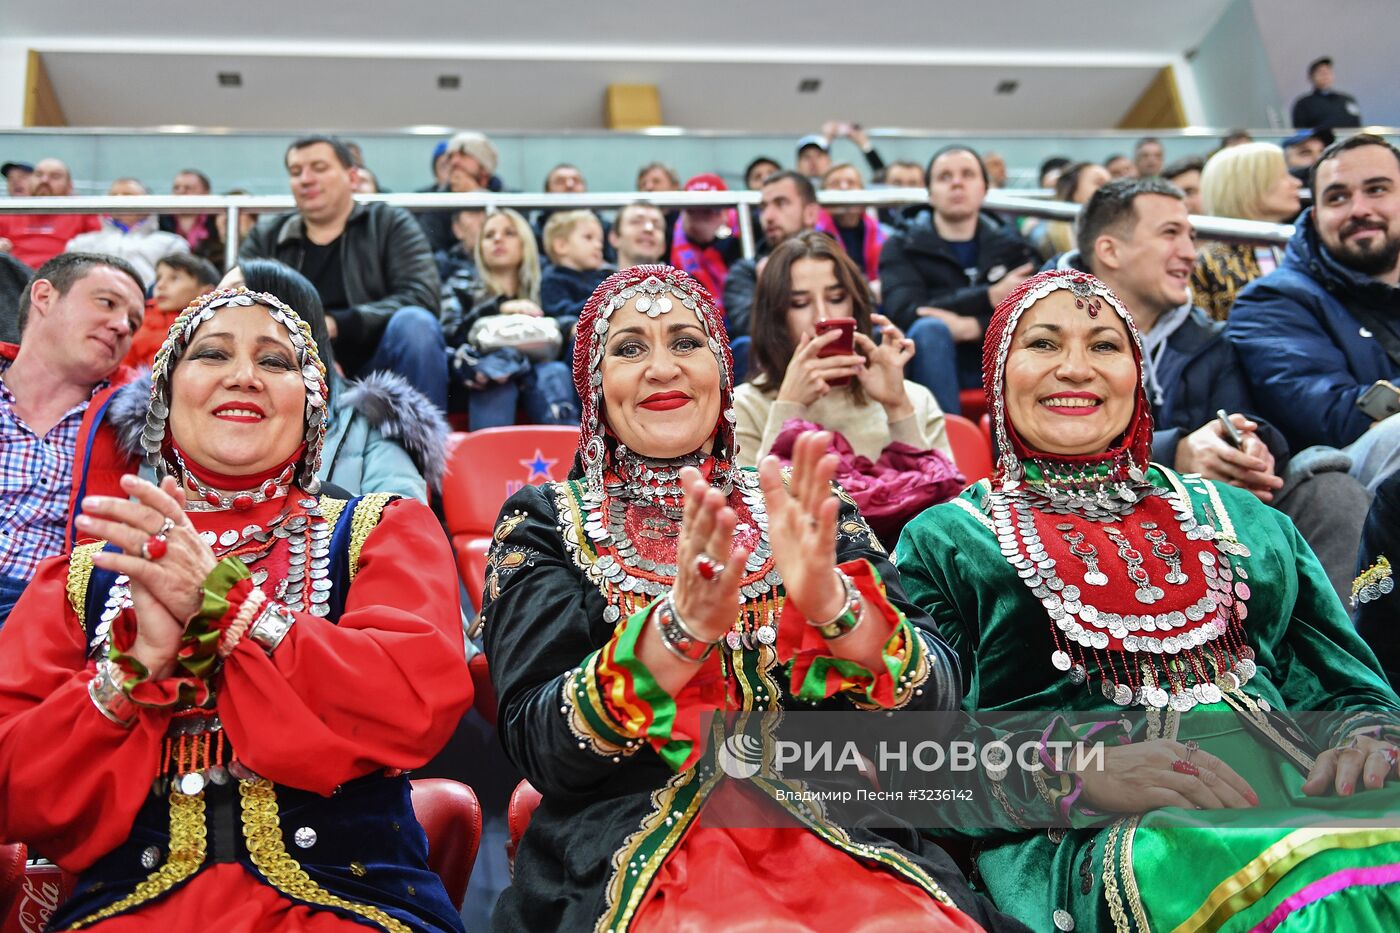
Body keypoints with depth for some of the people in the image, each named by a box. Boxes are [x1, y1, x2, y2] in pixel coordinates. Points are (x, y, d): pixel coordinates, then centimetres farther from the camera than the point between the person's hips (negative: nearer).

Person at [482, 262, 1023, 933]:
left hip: (835, 844, 3)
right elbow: (536, 746, -6)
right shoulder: (545, 523, 7)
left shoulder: (807, 517, 11)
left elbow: (932, 705, -1)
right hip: (641, 850, -2)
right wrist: (679, 627, -23)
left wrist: (831, 599, -21)